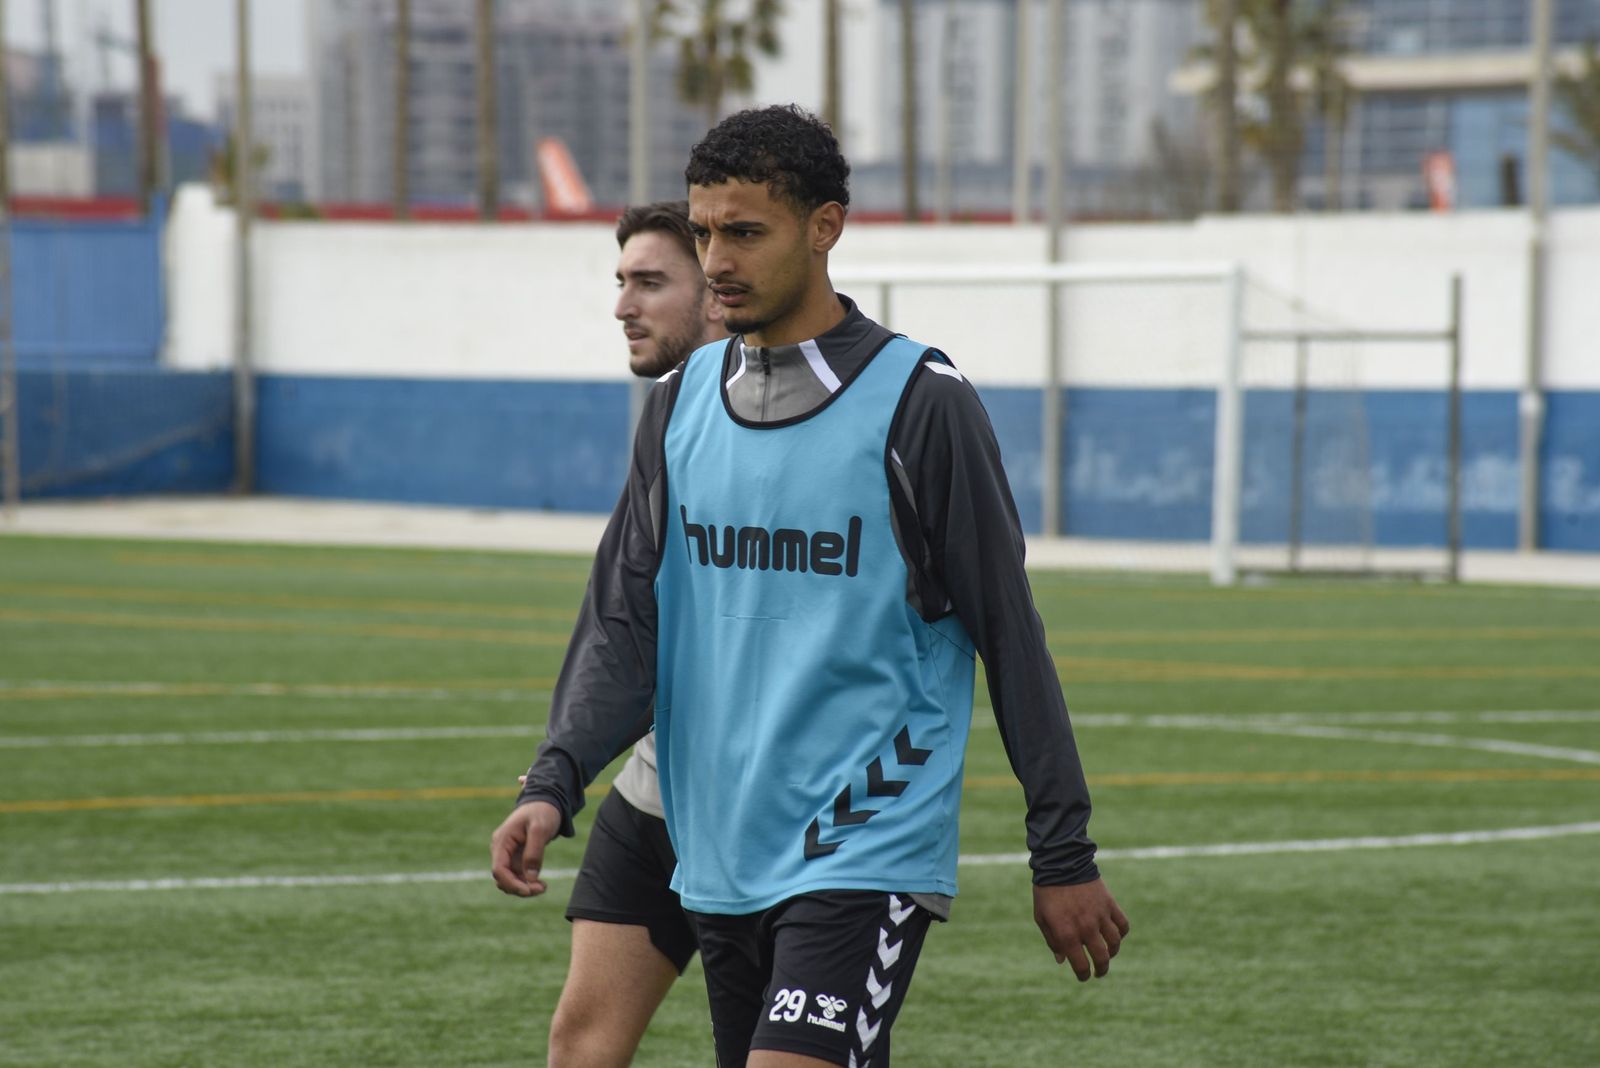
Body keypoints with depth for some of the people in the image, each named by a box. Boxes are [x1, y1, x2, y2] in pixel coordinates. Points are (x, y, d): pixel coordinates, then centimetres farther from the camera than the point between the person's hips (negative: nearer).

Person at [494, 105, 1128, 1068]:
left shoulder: (918, 402, -7)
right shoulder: (682, 403, 9)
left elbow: (1009, 634, -4)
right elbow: (627, 627, 8)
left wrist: (1065, 855, -3)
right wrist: (554, 784, -9)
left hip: (867, 853, -6)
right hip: (721, 860, 6)